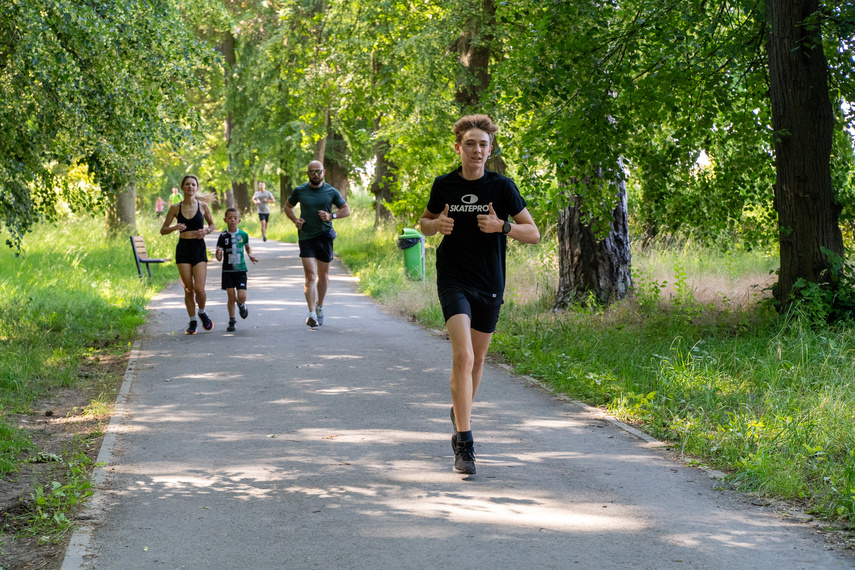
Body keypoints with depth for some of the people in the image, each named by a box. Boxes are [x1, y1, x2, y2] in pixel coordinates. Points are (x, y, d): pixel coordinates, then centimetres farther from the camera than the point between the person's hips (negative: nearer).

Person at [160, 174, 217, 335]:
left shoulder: (203, 206, 1)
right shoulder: (175, 208, 1)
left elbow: (212, 225, 14)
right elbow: (163, 230, 5)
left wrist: (206, 231, -8)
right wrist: (174, 228, -16)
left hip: (199, 249, -1)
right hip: (183, 249, 1)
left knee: (199, 288, -10)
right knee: (188, 289, 1)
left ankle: (202, 313, 20)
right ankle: (192, 322, 17)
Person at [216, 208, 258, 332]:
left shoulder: (243, 235, 1)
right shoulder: (223, 237, -4)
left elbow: (248, 247, 22)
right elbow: (219, 258, -5)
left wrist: (250, 255, 3)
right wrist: (218, 254, -28)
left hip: (241, 270, 1)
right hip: (227, 270, -1)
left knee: (242, 297, -9)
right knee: (231, 297, -1)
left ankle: (241, 305, 28)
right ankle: (231, 321, 14)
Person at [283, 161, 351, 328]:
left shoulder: (331, 192, 2)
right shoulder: (299, 191, 2)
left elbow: (346, 210, 9)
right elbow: (288, 206, 18)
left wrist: (331, 216, -9)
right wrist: (295, 220, -2)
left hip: (325, 237, 1)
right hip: (306, 237, -1)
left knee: (323, 276, 11)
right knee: (310, 276, -12)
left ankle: (320, 307, 33)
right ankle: (312, 314, -16)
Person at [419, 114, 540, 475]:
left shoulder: (502, 187, -3)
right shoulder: (444, 186, 0)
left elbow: (533, 233, -1)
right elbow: (425, 223, 16)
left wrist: (501, 226, -19)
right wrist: (438, 225, -7)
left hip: (490, 284, 2)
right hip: (454, 280, -2)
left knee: (477, 358, 16)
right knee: (463, 356, -19)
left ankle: (462, 410, 44)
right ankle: (463, 441, -20)